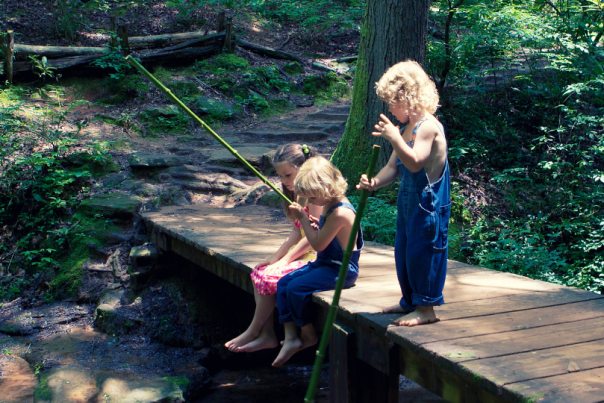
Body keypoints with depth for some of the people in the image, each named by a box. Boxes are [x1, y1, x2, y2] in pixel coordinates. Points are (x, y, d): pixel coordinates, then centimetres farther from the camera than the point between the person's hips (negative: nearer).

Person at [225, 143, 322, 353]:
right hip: (303, 253, 10)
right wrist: (275, 257, 1)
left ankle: (253, 332, -2)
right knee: (259, 272, -2)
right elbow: (297, 232, 11)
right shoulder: (299, 193, 13)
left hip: (316, 257, -10)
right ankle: (267, 335, -2)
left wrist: (285, 259, -18)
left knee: (270, 277, -21)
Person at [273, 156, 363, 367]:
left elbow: (318, 245, -19)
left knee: (296, 288, -21)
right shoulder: (329, 206, 7)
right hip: (324, 263, 10)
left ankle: (308, 335, 2)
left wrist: (303, 219, -11)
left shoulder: (340, 212, -24)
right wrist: (311, 227, 0)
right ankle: (290, 338, -6)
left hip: (341, 270, -10)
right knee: (283, 284, -2)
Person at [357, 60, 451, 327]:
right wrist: (375, 182, -5)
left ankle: (426, 308, 8)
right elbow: (394, 166, 12)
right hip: (408, 202, 10)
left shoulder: (428, 126, -17)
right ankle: (410, 302, 31)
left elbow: (415, 162, -29)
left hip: (428, 205, -10)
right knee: (403, 253, 17)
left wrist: (394, 137, -29)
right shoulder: (407, 129, 13)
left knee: (421, 254, -3)